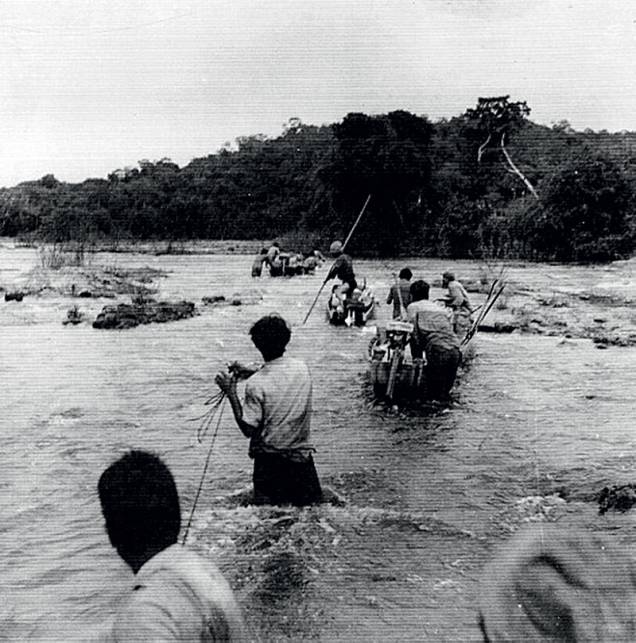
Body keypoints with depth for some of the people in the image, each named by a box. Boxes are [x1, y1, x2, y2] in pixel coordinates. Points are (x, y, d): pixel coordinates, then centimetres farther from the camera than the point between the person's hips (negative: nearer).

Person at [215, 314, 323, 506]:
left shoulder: (255, 384, -18)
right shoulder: (302, 368, -4)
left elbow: (248, 430, -13)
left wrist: (231, 394, -9)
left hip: (269, 461, -3)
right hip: (302, 456, 3)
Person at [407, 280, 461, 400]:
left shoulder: (413, 306, 14)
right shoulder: (439, 308, 31)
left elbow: (414, 333, 3)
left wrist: (417, 356, 9)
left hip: (438, 350, -6)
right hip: (455, 350, 6)